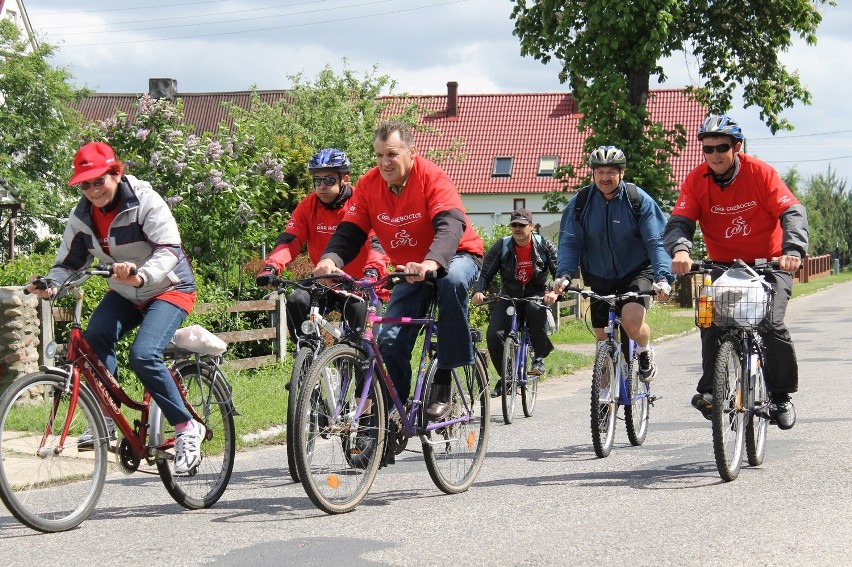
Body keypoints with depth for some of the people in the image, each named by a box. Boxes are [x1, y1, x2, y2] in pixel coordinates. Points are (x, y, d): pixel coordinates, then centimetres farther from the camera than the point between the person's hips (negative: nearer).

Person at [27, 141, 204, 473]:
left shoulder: (145, 201, -21)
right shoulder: (82, 216, -4)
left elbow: (169, 249, -30)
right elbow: (69, 261, -1)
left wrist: (141, 275, -49)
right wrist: (51, 284, -24)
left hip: (168, 289, -5)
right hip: (124, 294, 6)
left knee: (143, 355, -27)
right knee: (94, 338, -24)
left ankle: (187, 428, -13)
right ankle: (105, 420, -12)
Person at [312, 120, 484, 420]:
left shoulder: (433, 178, -24)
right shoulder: (369, 184, -10)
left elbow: (450, 226, -38)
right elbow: (350, 231, -15)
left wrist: (431, 263, -58)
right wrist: (331, 258, -37)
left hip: (457, 256, -5)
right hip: (411, 268, 5)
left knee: (452, 278, -40)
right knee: (389, 342, -10)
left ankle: (445, 374, -28)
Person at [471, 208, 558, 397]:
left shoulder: (544, 246, -5)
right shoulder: (501, 247, -4)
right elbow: (486, 273, -6)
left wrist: (554, 292, -30)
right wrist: (478, 292, -27)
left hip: (536, 294, -2)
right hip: (509, 297, 2)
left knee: (536, 308, -39)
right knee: (494, 335, -20)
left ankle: (539, 357, -20)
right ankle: (505, 378, 2)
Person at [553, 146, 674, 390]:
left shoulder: (639, 200, -12)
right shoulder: (580, 203, -7)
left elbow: (656, 241, -16)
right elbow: (570, 242, -9)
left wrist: (663, 278, -31)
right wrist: (565, 275, -27)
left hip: (635, 273, -3)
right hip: (599, 278, 3)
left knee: (632, 319, -29)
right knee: (603, 339, 7)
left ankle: (645, 351, 5)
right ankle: (604, 394, 27)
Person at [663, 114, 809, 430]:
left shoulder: (760, 172, -15)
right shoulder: (696, 181, -9)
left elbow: (793, 211, -22)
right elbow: (679, 221, -17)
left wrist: (793, 250, -40)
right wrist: (680, 249, -41)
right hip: (723, 265, 2)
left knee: (772, 325, -20)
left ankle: (781, 397, -2)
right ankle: (709, 390, -13)